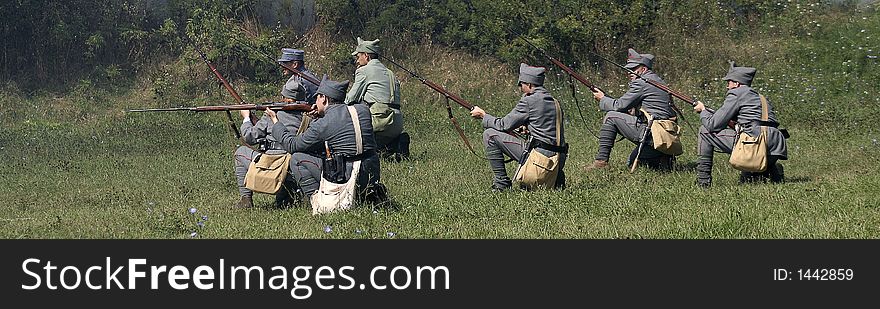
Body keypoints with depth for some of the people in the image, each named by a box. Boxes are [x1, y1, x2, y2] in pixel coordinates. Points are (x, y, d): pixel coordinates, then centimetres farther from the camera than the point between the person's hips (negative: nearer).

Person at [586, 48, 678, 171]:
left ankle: (601, 160, -1)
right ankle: (661, 159, 8)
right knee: (632, 162, 28)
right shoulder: (659, 81, 20)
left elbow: (619, 106, -7)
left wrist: (602, 99, 11)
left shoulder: (641, 82, -9)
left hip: (649, 134, -10)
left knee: (611, 117, -1)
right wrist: (632, 111, 16)